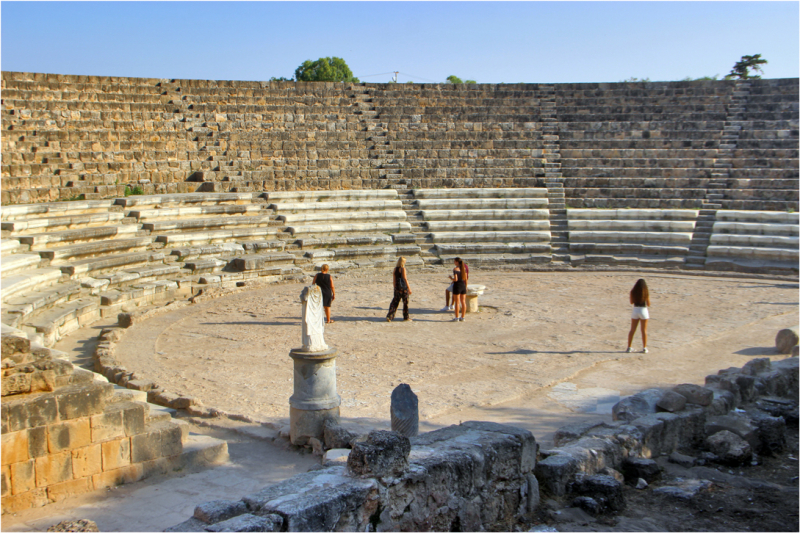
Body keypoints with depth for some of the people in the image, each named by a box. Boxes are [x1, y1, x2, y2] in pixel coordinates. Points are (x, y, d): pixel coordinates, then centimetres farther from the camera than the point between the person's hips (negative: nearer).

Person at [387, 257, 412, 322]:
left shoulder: (395, 269, 6)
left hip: (397, 287, 5)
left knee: (395, 302, 7)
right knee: (405, 302, 8)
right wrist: (409, 288, -10)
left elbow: (394, 280, 9)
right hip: (404, 287, -5)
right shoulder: (403, 269, -11)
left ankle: (389, 316, -4)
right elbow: (405, 279, -14)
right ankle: (406, 317, 17)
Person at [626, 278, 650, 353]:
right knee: (644, 330, 7)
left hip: (635, 310, 2)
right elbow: (648, 304, -2)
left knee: (632, 330, 10)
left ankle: (629, 347, 11)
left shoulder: (633, 292, -4)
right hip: (643, 310, -2)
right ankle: (644, 348, 9)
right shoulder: (646, 293, -9)